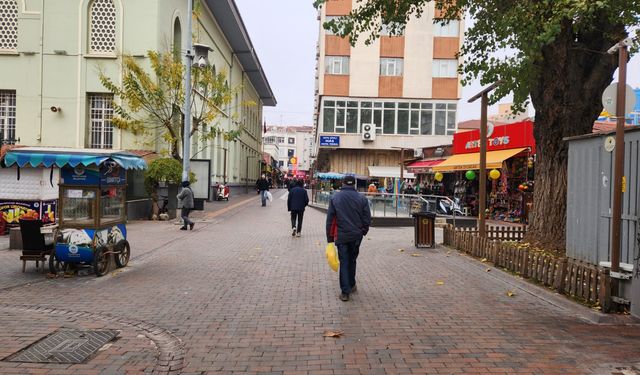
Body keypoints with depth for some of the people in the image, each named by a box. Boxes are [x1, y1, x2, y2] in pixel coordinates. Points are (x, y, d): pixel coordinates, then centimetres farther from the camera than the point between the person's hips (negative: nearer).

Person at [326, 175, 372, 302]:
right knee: (352, 260, 19)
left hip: (341, 235, -1)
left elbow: (330, 219, -2)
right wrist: (363, 231, 17)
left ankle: (345, 292, 0)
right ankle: (351, 285, 30)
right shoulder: (361, 198, 0)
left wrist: (330, 238, 2)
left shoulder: (335, 198, -1)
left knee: (344, 262, 3)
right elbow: (367, 218, 1)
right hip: (356, 235, 2)